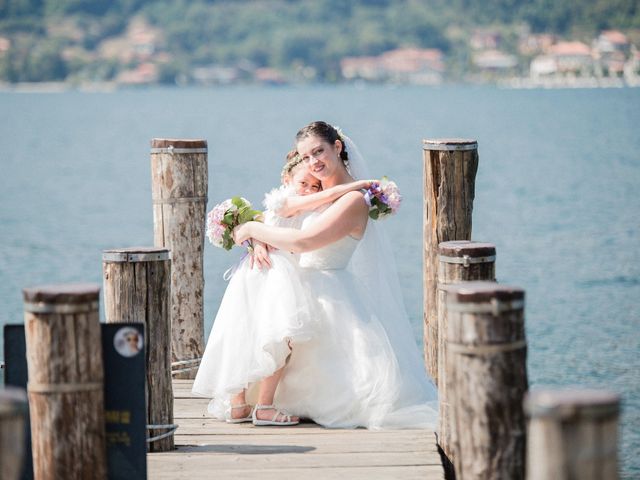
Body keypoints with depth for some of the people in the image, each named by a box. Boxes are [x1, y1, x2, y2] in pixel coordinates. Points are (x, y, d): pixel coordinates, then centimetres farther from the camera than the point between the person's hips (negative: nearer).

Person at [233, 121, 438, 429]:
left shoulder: (353, 199, -16)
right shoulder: (320, 192, 12)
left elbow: (301, 242, -21)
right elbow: (277, 217, 22)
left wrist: (252, 229, -10)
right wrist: (260, 241, -1)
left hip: (333, 299, -8)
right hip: (306, 294, 8)